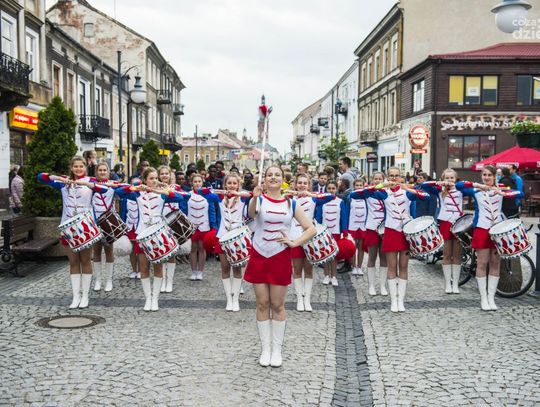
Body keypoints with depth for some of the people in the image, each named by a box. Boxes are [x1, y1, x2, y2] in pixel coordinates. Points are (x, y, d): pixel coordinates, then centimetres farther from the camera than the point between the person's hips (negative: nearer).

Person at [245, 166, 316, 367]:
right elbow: (251, 213, -27)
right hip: (259, 257, -1)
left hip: (280, 258, 1)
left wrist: (294, 243, -6)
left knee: (277, 305, 5)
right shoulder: (259, 200, -3)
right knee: (262, 304, 6)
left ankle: (277, 349, 18)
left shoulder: (291, 204, 4)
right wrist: (254, 198, -46)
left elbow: (311, 229, 7)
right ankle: (265, 348, 18)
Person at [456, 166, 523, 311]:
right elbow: (458, 185, -12)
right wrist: (477, 185, -24)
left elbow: (520, 193, -7)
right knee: (482, 263, -1)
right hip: (481, 228, -2)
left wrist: (502, 193, -23)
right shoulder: (475, 191, 2)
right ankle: (483, 298, 7)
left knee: (495, 263, 4)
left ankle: (491, 298, 11)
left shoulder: (501, 190, 7)